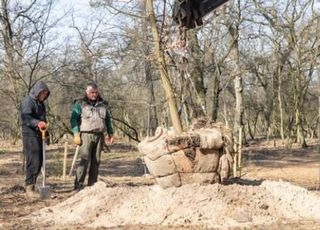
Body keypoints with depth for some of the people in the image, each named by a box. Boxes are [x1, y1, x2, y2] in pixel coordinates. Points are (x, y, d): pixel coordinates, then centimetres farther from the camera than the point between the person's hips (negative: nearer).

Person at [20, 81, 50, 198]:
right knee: (33, 161, -13)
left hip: (38, 135, 9)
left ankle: (32, 184, 17)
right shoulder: (27, 101, -10)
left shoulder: (40, 103, 19)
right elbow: (26, 117, -25)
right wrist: (37, 123, -40)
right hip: (29, 134, -9)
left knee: (39, 162, 9)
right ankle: (29, 188, -11)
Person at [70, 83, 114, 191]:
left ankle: (92, 184, 9)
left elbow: (108, 120, 23)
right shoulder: (80, 104, 3)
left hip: (99, 136, 5)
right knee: (85, 160, -13)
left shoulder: (103, 104, 17)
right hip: (86, 135, -5)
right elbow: (74, 119, -3)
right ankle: (78, 185, -13)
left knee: (96, 161, 4)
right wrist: (76, 134, -12)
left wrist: (110, 133, 14)